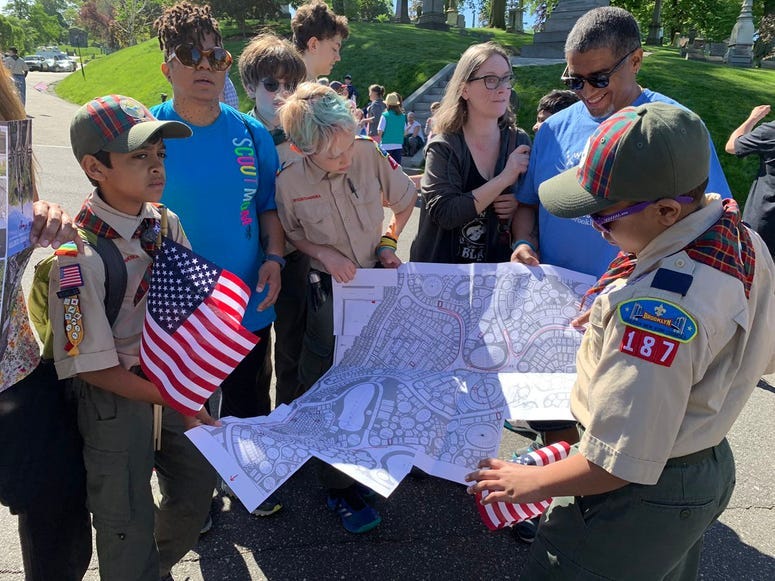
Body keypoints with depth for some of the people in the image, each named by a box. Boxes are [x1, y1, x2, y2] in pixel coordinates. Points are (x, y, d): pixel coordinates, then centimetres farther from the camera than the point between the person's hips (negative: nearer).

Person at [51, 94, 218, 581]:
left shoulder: (167, 224, -5)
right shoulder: (79, 254, -25)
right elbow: (91, 366, -20)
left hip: (178, 383, 7)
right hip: (116, 398, -6)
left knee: (197, 489, 22)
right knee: (129, 525, 11)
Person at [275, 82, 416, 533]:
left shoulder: (370, 153, -14)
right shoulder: (289, 182, -19)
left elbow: (406, 200, 3)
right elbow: (289, 234, 0)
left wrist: (388, 241, -7)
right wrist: (323, 253, -16)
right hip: (330, 292, -2)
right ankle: (342, 486, 21)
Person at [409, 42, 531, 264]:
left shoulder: (519, 141, 1)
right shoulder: (443, 147, -9)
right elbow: (445, 214, -22)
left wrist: (520, 206, -10)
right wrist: (504, 179, -22)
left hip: (499, 269, 2)